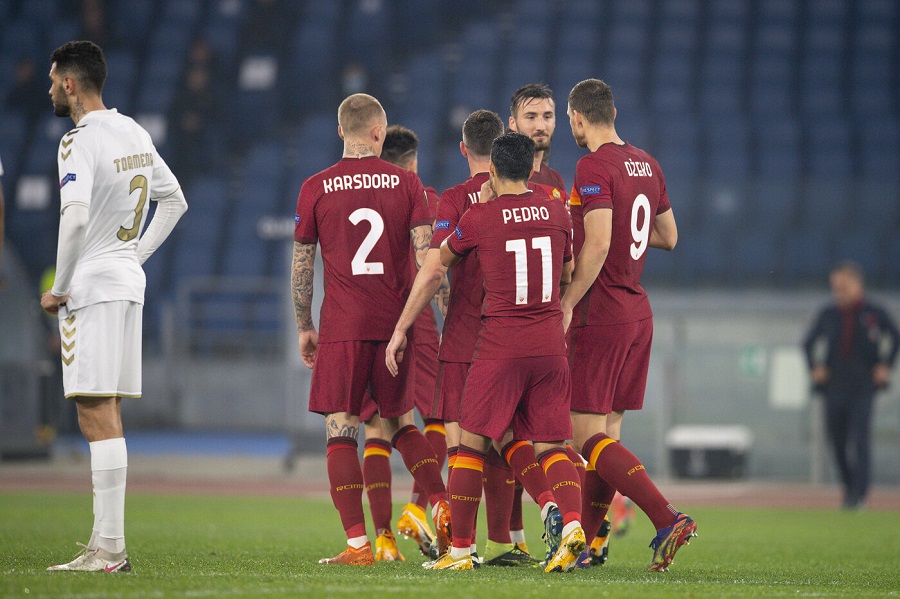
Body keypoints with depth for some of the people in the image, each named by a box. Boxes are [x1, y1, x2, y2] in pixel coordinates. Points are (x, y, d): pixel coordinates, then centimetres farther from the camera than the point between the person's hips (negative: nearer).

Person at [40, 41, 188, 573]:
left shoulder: (81, 141, -13)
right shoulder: (135, 134, 14)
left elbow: (76, 216, -25)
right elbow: (175, 201, 24)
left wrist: (59, 288, -15)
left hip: (92, 287, -9)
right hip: (129, 281, 9)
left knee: (98, 418, -10)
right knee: (107, 417, 11)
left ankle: (110, 548, -13)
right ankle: (108, 543, 12)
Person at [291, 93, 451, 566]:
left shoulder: (316, 189, 1)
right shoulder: (406, 183, 2)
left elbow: (301, 266, 6)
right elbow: (427, 258, -3)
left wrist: (304, 327, 16)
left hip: (341, 328, -2)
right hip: (396, 326, 2)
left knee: (341, 432, 0)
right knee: (399, 423, 19)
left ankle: (357, 543, -8)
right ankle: (441, 504, 1)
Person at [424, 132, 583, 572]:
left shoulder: (480, 217, -5)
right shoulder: (556, 211, 6)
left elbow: (443, 257, 14)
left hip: (500, 348, -3)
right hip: (550, 346, 4)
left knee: (471, 444, 6)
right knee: (551, 447, 6)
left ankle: (459, 549, 6)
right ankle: (572, 523, -20)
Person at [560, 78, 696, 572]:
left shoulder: (593, 167, -14)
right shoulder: (646, 164, 11)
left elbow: (597, 244, -24)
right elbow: (669, 237, 20)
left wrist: (567, 304, -18)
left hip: (599, 317, -9)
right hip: (639, 313, 9)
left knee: (587, 435, -7)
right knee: (606, 431, 12)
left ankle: (667, 518, -20)